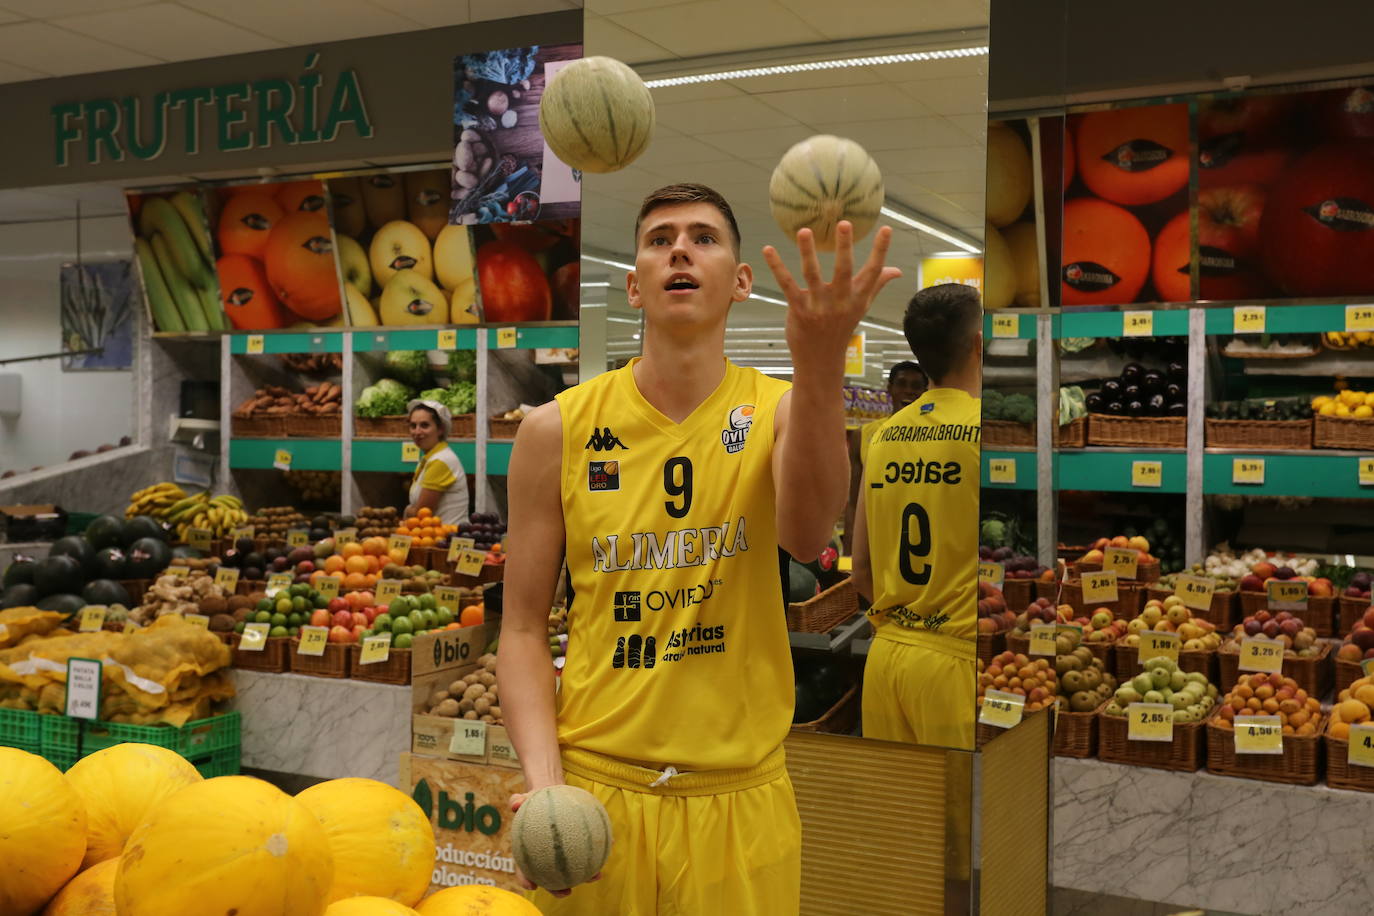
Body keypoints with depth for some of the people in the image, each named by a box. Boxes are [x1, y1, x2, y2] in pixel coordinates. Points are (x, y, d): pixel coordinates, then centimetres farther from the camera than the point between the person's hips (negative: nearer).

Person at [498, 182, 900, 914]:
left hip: (741, 798, 0)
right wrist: (543, 776, -14)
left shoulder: (776, 410, -4)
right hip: (593, 790, 0)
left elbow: (806, 537, -25)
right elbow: (524, 627, 0)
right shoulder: (557, 430, -3)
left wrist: (820, 366, -40)